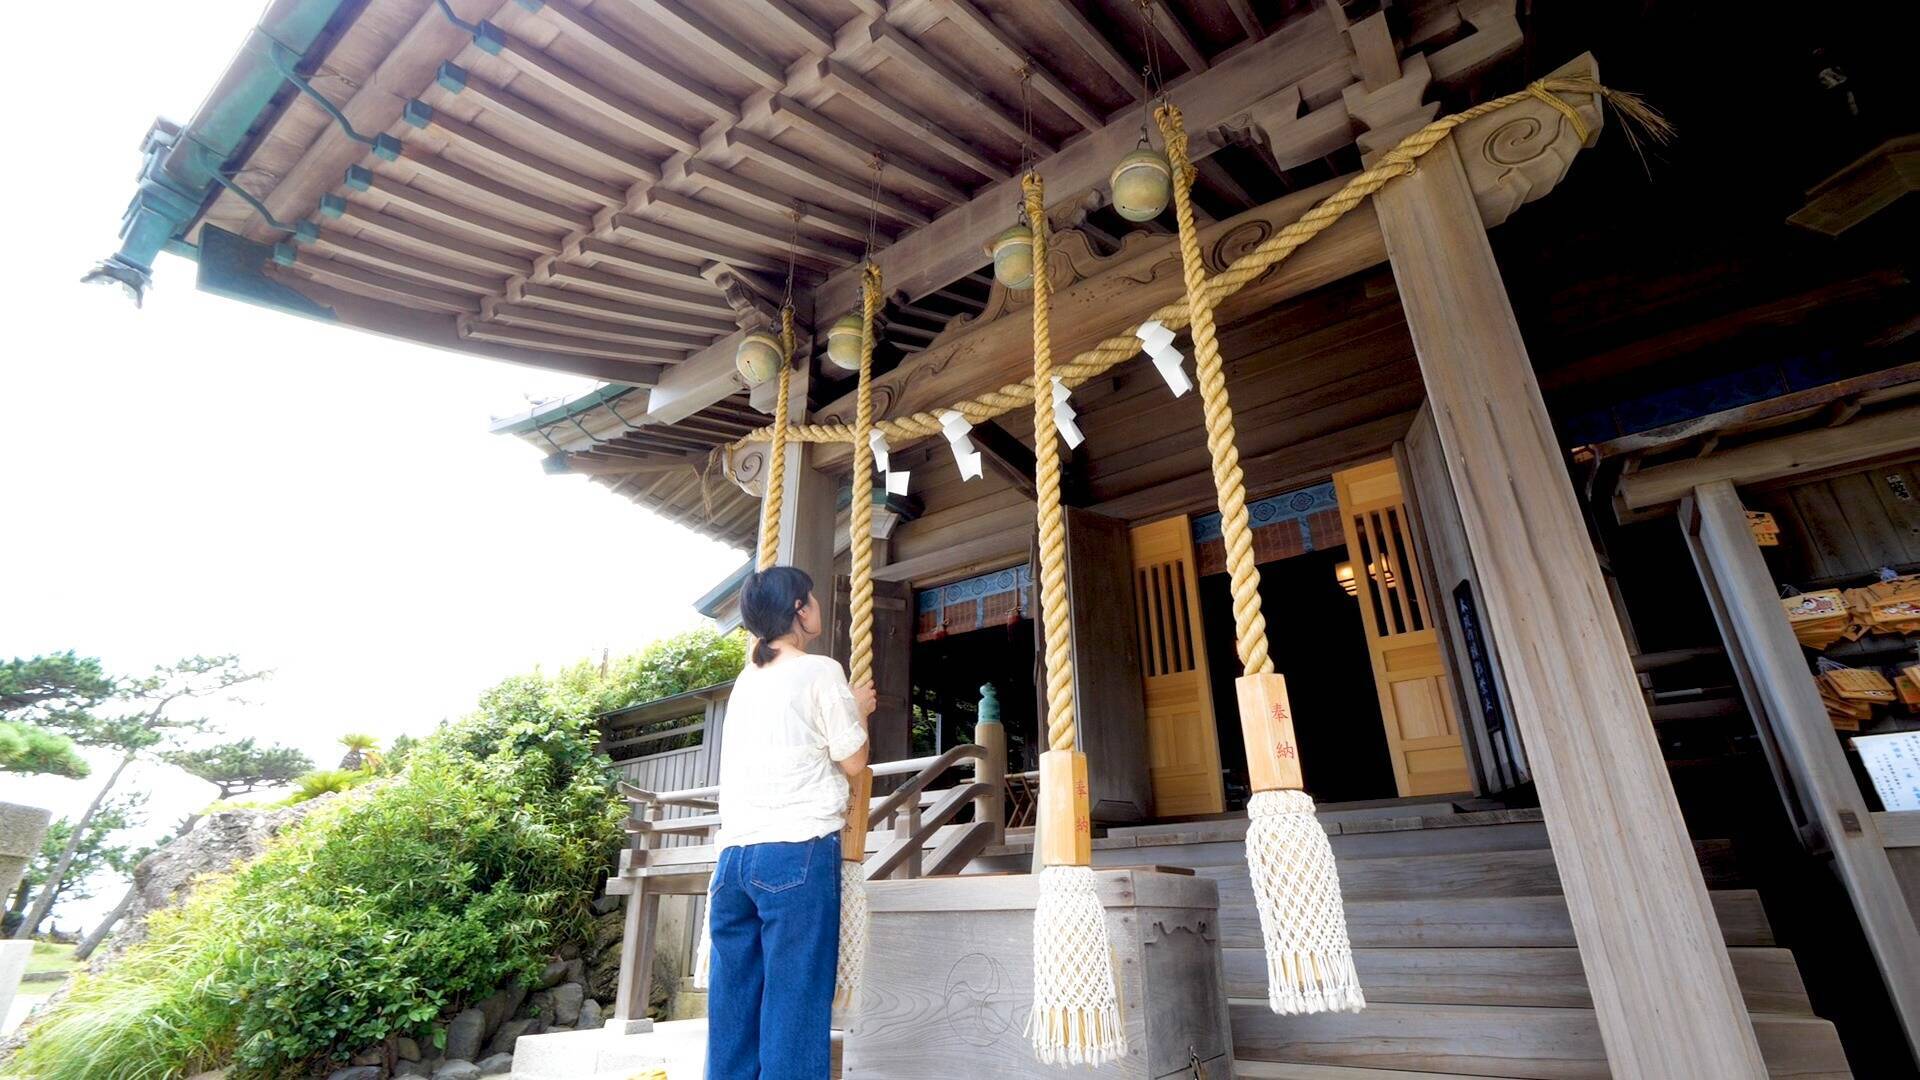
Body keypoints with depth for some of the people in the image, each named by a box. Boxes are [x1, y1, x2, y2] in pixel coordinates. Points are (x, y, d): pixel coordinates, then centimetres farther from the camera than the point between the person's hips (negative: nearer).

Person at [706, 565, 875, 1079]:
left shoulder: (746, 680, 17)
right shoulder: (820, 671, -4)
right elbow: (853, 760, -1)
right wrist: (858, 709, 15)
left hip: (734, 854, 7)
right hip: (798, 852, -7)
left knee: (732, 1004, 10)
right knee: (794, 1004, -2)